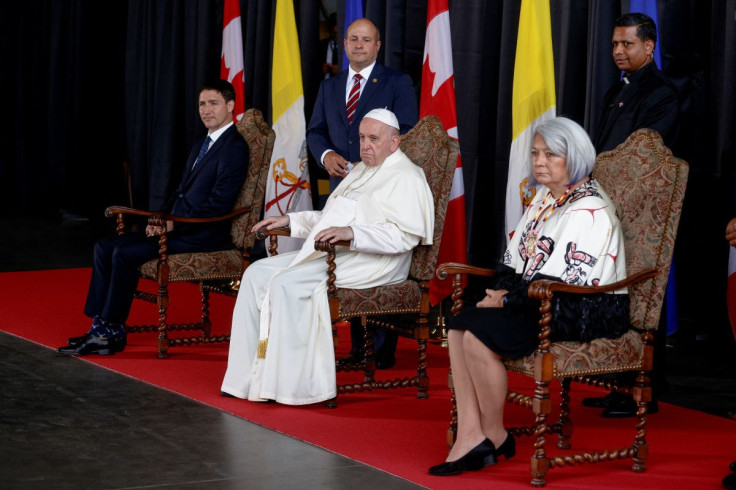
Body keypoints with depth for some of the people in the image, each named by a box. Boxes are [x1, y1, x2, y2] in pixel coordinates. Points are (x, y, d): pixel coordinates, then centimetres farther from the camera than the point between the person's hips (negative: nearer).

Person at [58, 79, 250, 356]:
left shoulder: (234, 148, -11)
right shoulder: (200, 146, 21)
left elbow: (219, 203, -20)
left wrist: (174, 223, -17)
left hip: (203, 235, -10)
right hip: (177, 228, 10)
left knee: (125, 254, -23)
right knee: (105, 247, -1)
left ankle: (113, 333, -12)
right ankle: (100, 327, -3)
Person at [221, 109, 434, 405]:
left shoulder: (405, 177, -6)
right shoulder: (360, 171, 25)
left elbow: (406, 236, -19)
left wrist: (352, 233, -29)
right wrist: (290, 220, 21)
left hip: (369, 262, -10)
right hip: (328, 256, 10)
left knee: (287, 282, -28)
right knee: (257, 273, -4)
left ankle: (287, 385, -25)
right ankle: (248, 377, -8)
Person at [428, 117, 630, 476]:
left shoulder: (589, 210, -15)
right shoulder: (544, 198, 15)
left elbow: (563, 279, -22)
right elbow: (516, 257, 18)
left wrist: (509, 300, -15)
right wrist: (502, 291, -1)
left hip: (584, 314, -10)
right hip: (543, 304, 10)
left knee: (480, 335, -23)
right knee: (460, 326, -8)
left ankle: (495, 437, -5)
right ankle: (471, 436, -14)